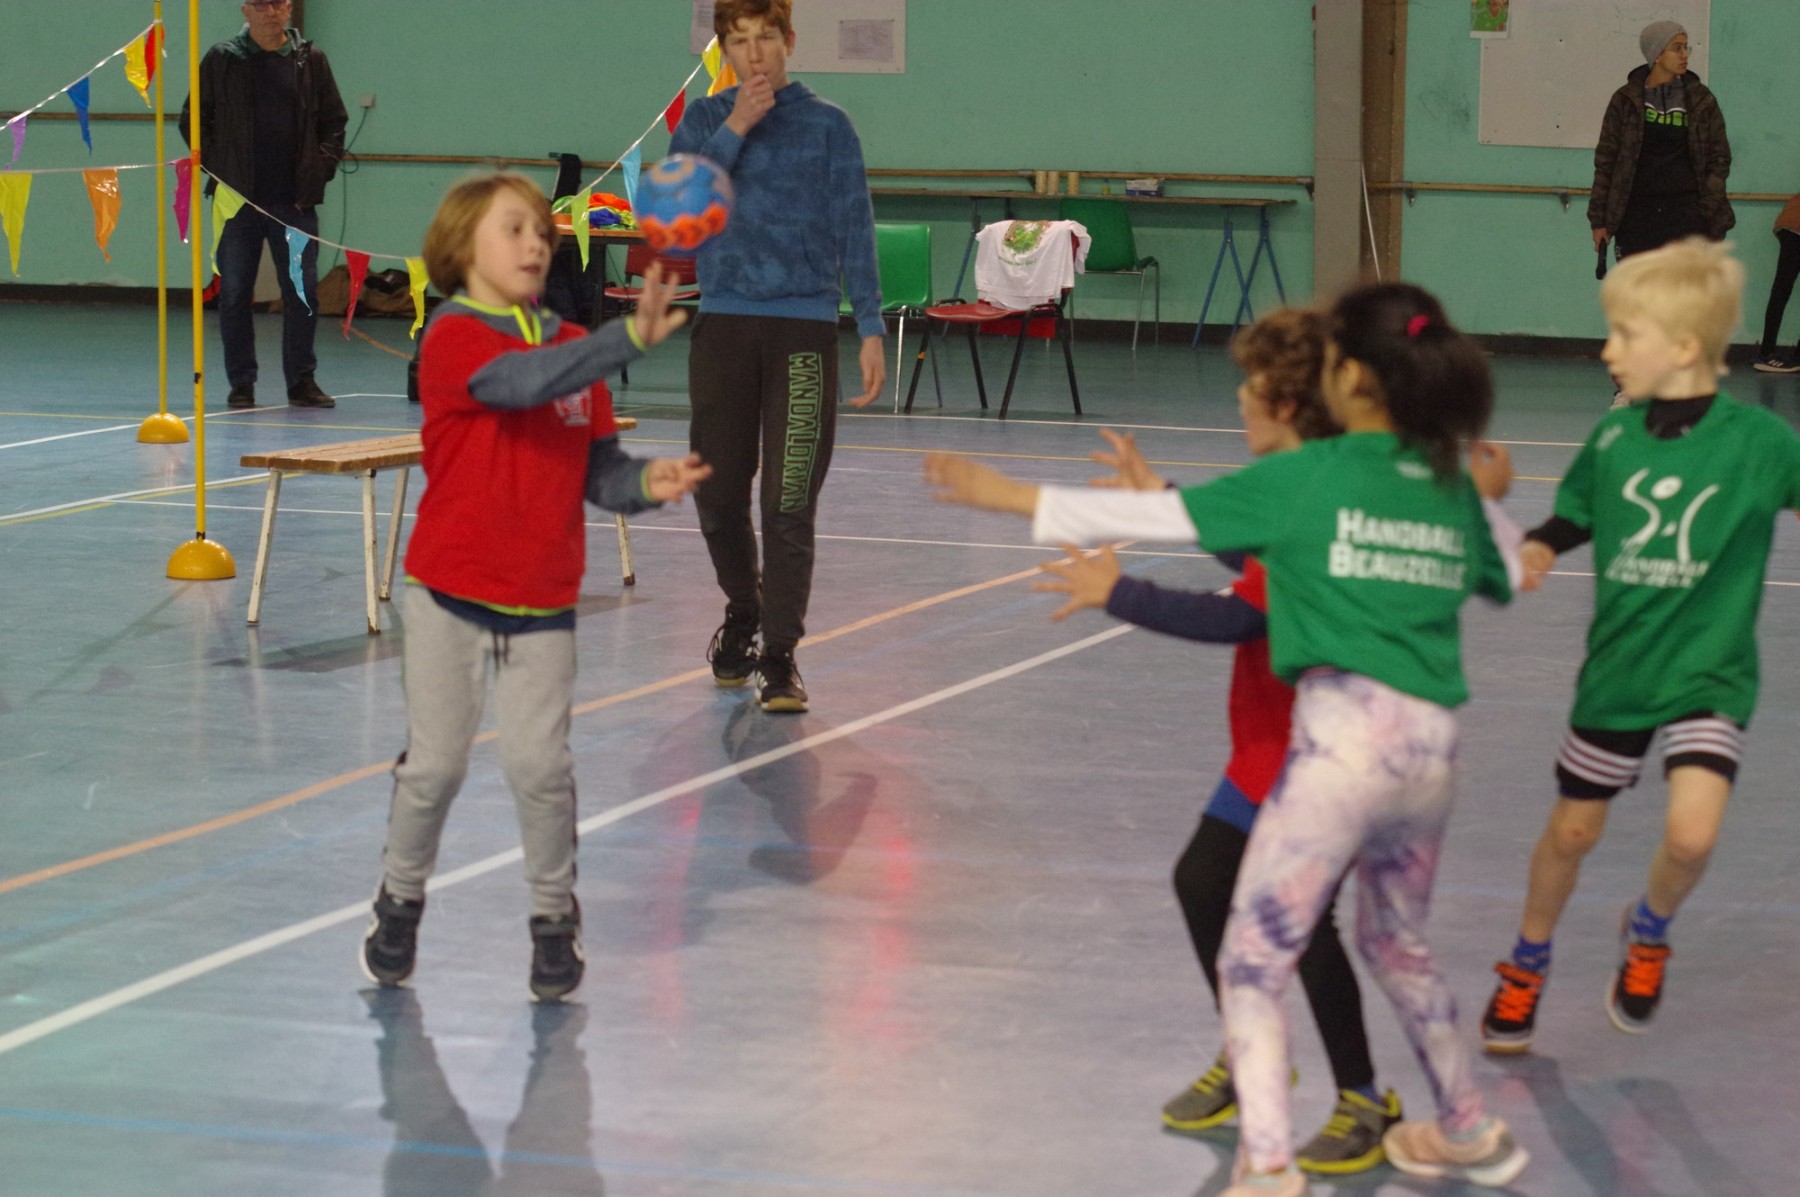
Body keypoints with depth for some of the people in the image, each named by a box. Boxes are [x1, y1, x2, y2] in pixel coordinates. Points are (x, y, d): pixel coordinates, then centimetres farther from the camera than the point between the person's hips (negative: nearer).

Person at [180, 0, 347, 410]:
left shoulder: (311, 60, 7)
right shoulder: (221, 61, 3)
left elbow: (334, 122, 12)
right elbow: (193, 119, 7)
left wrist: (322, 167, -1)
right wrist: (215, 167, -3)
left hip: (295, 199, 1)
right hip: (239, 199, -1)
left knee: (303, 291, 1)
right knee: (234, 293, 2)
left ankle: (301, 380, 9)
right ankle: (241, 383, 9)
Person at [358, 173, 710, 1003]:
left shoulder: (573, 347, 5)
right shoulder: (453, 338, -13)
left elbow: (597, 468, 6)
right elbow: (526, 381, -33)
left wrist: (644, 482, -16)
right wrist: (630, 338, -42)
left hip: (544, 601, 3)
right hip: (452, 592, -3)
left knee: (539, 763, -2)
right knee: (435, 763, 6)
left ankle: (554, 916, 15)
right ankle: (401, 899, 28)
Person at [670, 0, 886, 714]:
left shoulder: (826, 126, 3)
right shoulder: (703, 121, 9)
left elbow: (854, 232, 2)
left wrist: (870, 328, -5)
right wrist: (734, 131, -13)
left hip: (803, 328, -2)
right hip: (723, 326, 3)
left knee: (789, 503, -9)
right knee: (719, 494, 8)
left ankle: (780, 656, -3)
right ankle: (742, 610, 34)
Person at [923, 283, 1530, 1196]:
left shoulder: (1307, 476, -3)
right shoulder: (1455, 489, 12)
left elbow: (1153, 517, 0)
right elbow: (1506, 576, 30)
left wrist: (1005, 496, 7)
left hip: (1347, 734, -7)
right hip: (1433, 744, 7)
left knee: (1253, 961, 1)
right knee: (1395, 943, 29)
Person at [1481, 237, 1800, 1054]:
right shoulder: (1614, 437, -4)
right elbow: (1575, 513, 9)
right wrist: (1537, 548, -11)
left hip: (1708, 673, -3)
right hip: (1617, 668, 3)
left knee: (1692, 832, -20)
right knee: (1573, 829, 14)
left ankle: (1649, 932, 14)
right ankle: (1527, 964, 40)